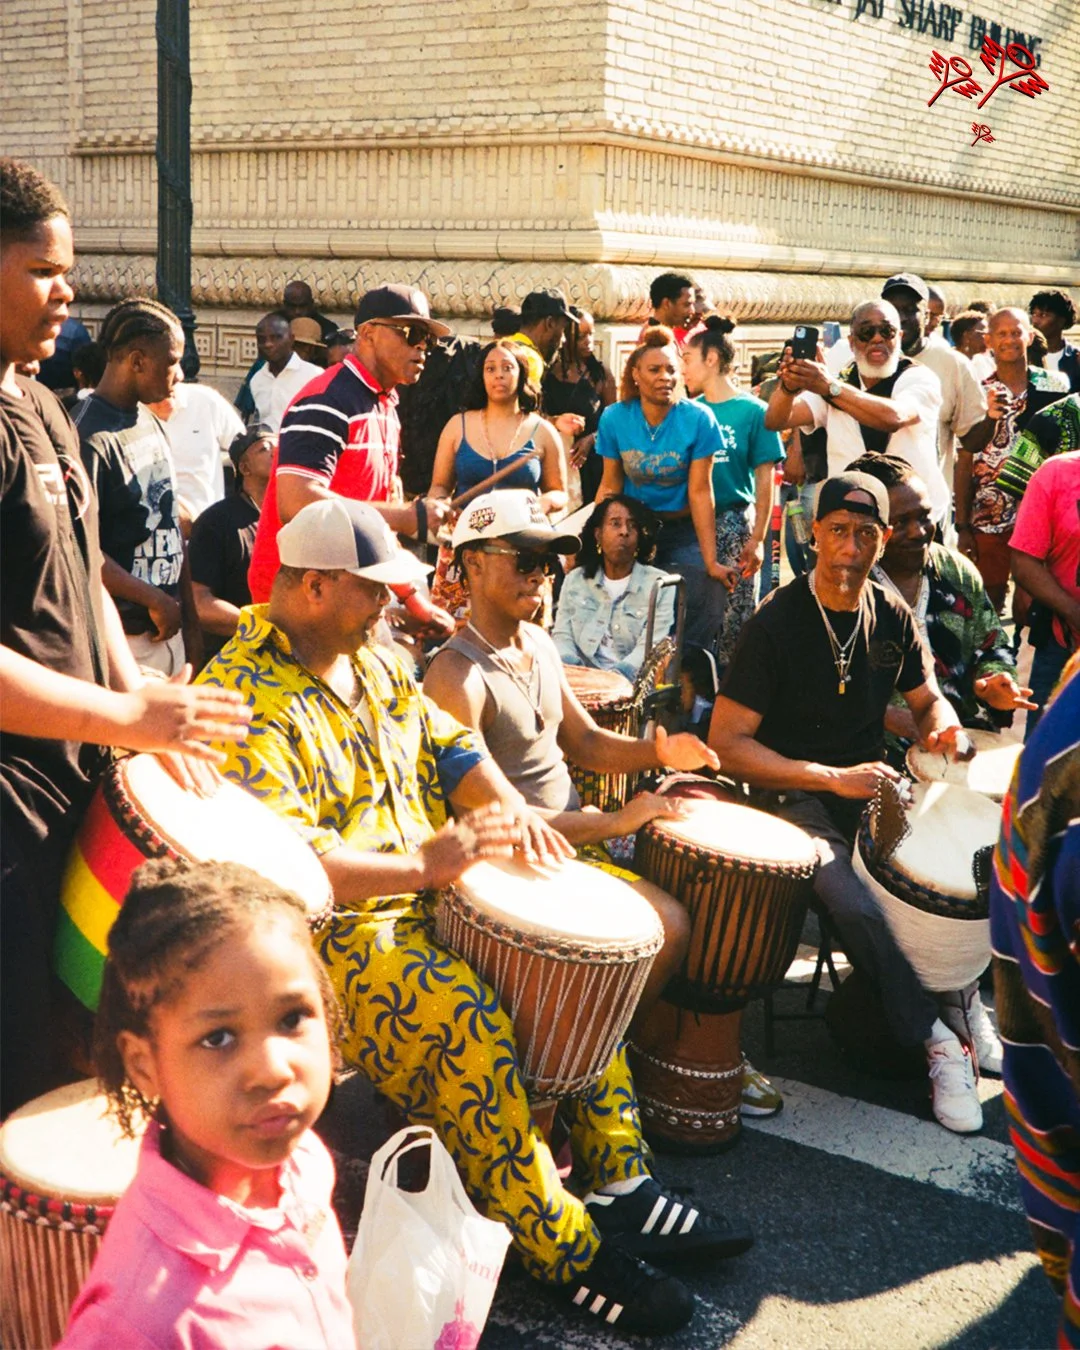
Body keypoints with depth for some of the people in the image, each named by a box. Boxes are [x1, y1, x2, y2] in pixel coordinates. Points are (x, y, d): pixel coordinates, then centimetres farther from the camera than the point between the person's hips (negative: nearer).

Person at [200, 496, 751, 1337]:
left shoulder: (372, 659, 12)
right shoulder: (248, 697, -18)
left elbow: (446, 743, 16)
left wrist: (509, 808, -5)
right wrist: (420, 865, -31)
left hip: (424, 894, 9)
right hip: (327, 929, -9)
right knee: (466, 1019, -30)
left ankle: (621, 1183, 9)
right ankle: (566, 1254, -15)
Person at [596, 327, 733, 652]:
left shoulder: (697, 419, -12)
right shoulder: (614, 418, -6)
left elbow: (700, 491, -13)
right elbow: (610, 487, 0)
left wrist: (711, 561, -16)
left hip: (682, 531, -1)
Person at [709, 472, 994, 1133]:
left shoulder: (892, 616, 4)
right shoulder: (778, 621, -12)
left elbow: (927, 699, 19)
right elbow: (727, 743, -14)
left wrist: (943, 727, -7)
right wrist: (833, 778, -21)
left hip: (872, 782, 5)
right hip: (794, 793, -4)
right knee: (855, 901, -31)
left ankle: (961, 997, 1)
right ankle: (939, 1038, -13)